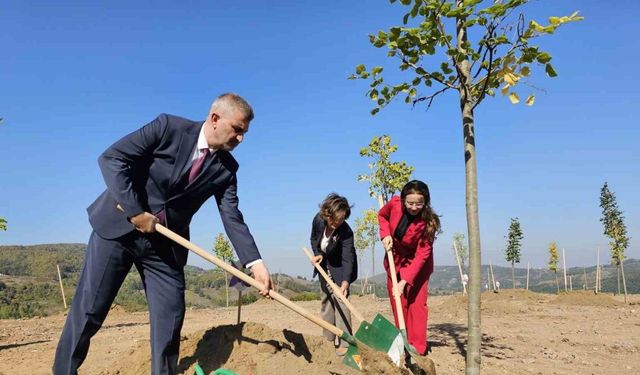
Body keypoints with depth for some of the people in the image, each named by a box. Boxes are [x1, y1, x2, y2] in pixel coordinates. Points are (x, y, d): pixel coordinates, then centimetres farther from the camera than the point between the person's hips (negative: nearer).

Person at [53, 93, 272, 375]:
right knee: (88, 310, 2)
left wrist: (255, 263, -19)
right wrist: (135, 212, -19)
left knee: (170, 317, 1)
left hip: (165, 244, 3)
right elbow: (111, 158, -14)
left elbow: (232, 218, -6)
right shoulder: (168, 127, -11)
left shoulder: (226, 169, -1)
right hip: (118, 225, -3)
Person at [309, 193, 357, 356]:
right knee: (326, 299, 12)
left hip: (340, 268, -5)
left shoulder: (346, 232, -34)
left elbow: (348, 258, -40)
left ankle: (344, 343, -9)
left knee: (340, 299, -15)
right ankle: (328, 339, 25)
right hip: (324, 265, 5)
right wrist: (317, 254, -17)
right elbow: (314, 238, 0)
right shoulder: (318, 220, -21)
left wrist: (345, 281, -54)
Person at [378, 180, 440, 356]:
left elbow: (422, 255, -29)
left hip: (417, 264, -4)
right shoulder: (395, 204, -20)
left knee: (417, 303, -9)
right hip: (395, 261, 4)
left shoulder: (427, 222, -29)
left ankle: (418, 350, -2)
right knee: (398, 305, 9)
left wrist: (405, 280, -36)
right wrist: (386, 234, -14)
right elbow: (382, 215, 4)